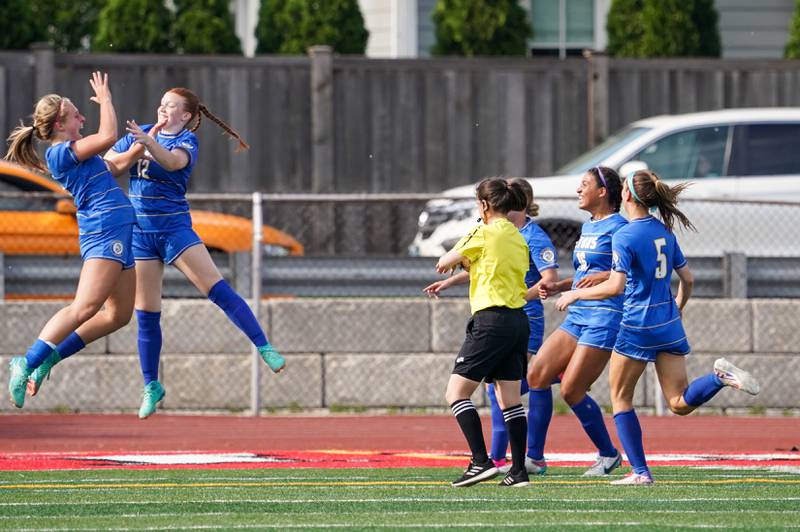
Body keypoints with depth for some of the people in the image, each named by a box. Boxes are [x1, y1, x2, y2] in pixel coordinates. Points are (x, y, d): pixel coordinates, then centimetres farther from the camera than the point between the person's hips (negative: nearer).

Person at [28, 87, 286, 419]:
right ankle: (151, 386, 15)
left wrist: (147, 141, -46)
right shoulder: (141, 133, 10)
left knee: (218, 289, -17)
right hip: (139, 230, 4)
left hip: (174, 227, -4)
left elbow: (173, 161, -29)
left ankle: (264, 348, -15)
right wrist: (135, 150, -8)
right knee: (146, 314, 4)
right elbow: (108, 164, 11)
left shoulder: (187, 142, -5)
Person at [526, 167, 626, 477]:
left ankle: (608, 455, 9)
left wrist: (604, 277, -24)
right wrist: (557, 287, 14)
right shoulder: (587, 228, 18)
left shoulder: (617, 227, -10)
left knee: (571, 390, -9)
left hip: (604, 318, -9)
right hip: (577, 317, 9)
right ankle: (534, 457, 5)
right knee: (537, 375, 1)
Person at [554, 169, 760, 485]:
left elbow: (615, 287, -22)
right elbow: (687, 279, 14)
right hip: (669, 326, 6)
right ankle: (721, 376, -21)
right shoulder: (664, 231, 9)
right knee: (680, 404, 4)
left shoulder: (624, 236, -13)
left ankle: (640, 471, 6)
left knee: (620, 398, 10)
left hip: (638, 326, -6)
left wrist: (574, 294, -9)